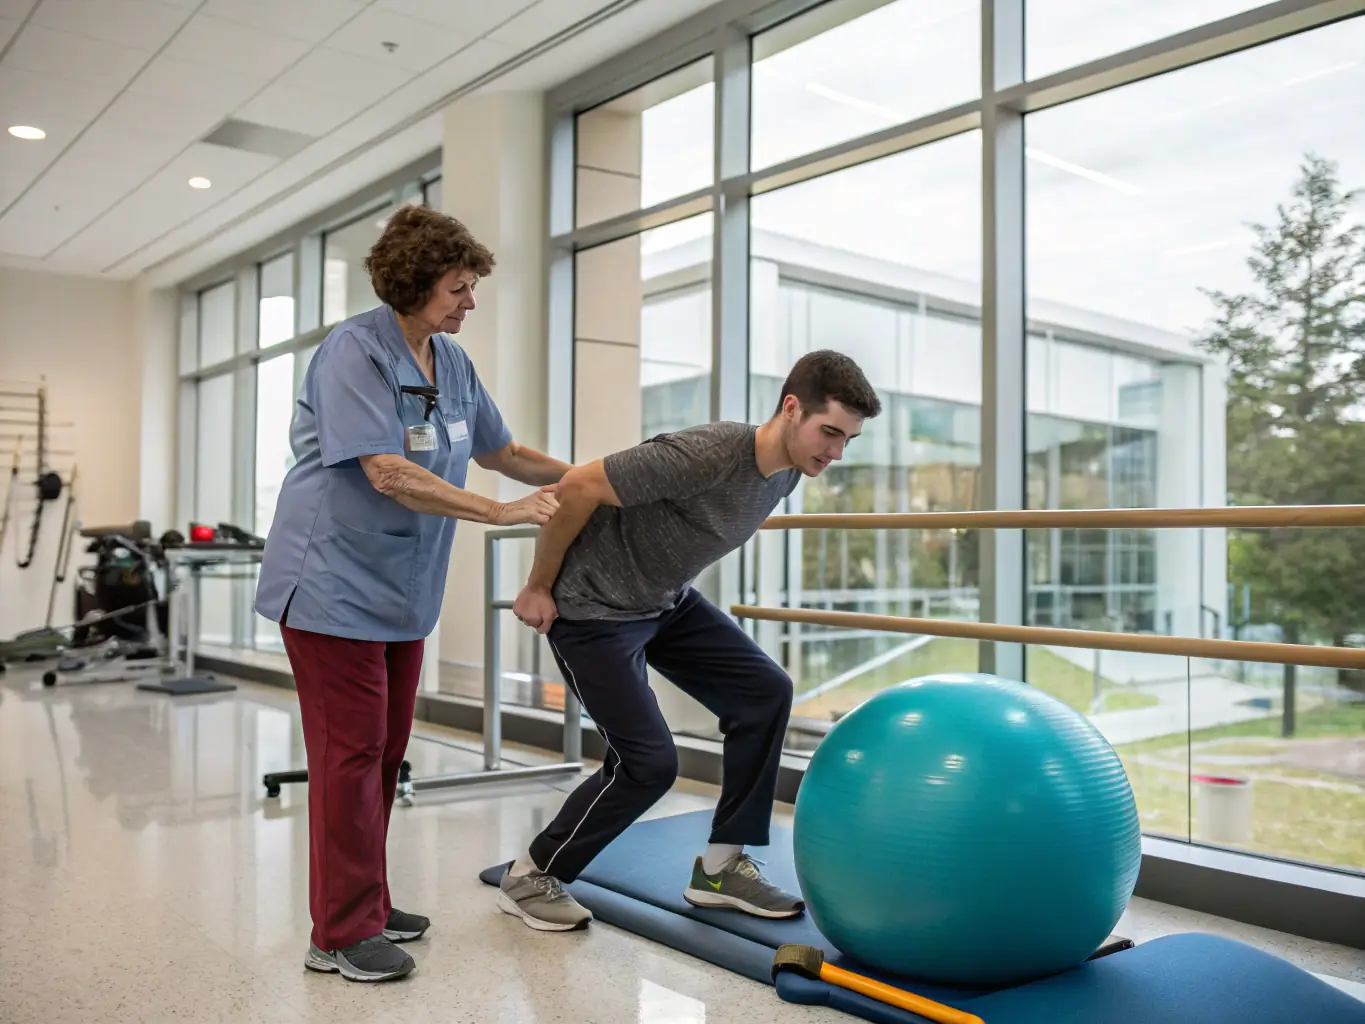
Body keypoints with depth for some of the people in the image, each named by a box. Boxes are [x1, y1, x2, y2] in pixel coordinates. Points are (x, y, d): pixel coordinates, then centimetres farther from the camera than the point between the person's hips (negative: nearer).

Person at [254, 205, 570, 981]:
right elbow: (388, 473, -25)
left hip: (402, 589, 8)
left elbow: (499, 450, 18)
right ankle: (343, 934, 8)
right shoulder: (356, 351, -16)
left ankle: (365, 905, 26)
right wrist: (505, 513, -26)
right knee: (350, 751, -4)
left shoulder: (453, 361, 7)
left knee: (386, 749, 13)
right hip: (335, 583, -8)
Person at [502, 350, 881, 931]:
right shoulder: (708, 454, -32)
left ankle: (720, 867, 11)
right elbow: (578, 488, -26)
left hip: (667, 601, 8)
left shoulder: (787, 473, -5)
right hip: (592, 608, -8)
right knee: (648, 761, -11)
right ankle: (530, 876, 12)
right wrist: (538, 588, -16)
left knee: (764, 692, -1)